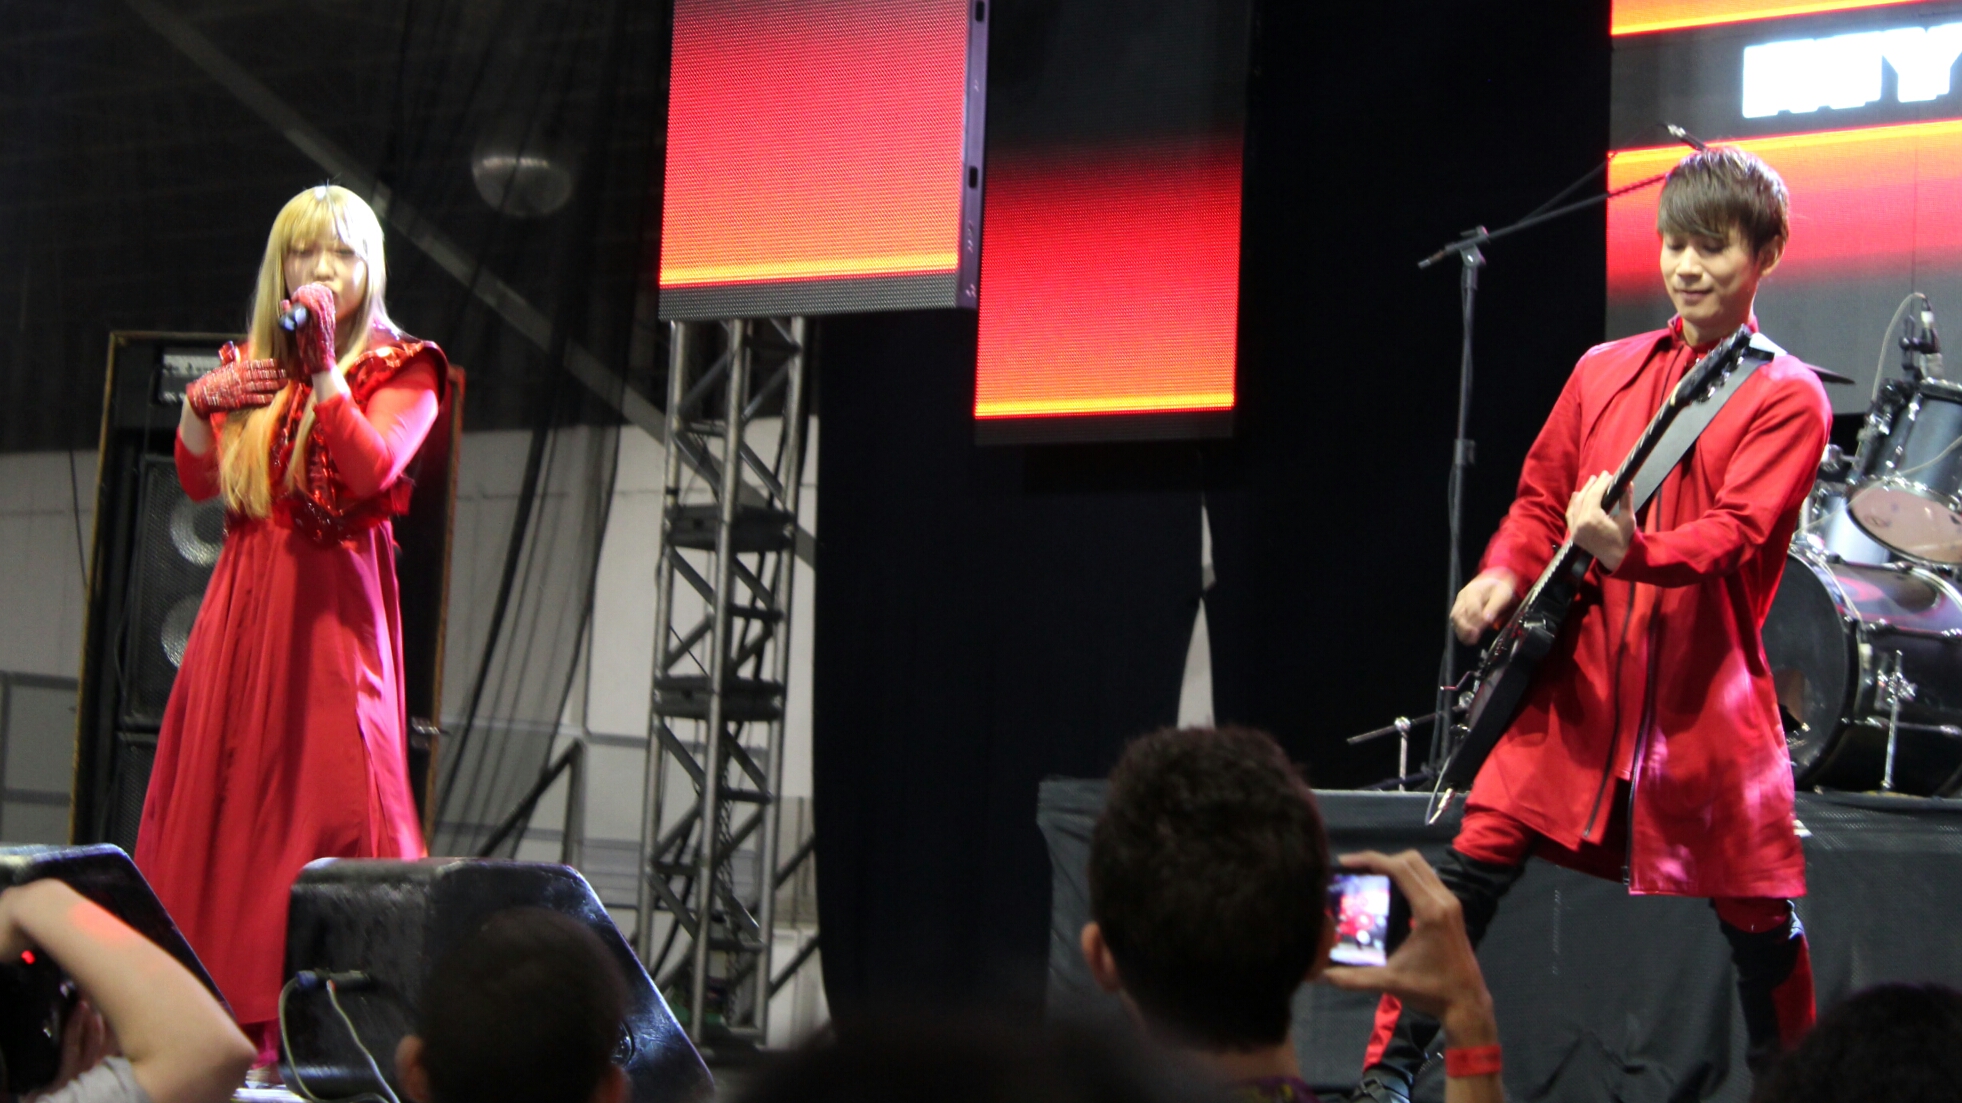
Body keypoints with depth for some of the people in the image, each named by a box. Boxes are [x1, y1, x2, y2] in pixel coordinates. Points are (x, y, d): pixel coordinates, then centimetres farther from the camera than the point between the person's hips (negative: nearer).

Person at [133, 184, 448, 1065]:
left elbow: (372, 470, -14)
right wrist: (198, 408, -5)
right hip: (245, 598, 5)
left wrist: (323, 365, -17)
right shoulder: (251, 363, 16)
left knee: (333, 787, -11)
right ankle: (230, 1008, 4)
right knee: (223, 786, 0)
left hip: (333, 603, -5)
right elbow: (198, 482, 12)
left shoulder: (400, 368, 3)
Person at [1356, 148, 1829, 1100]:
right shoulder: (1604, 371, 12)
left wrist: (1632, 551, -33)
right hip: (1579, 677, 3)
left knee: (1758, 915, 2)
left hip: (1703, 695, -3)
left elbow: (1737, 530, -15)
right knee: (1472, 870, -3)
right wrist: (1504, 576, -3)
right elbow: (1542, 495, 18)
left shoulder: (1785, 396, -2)